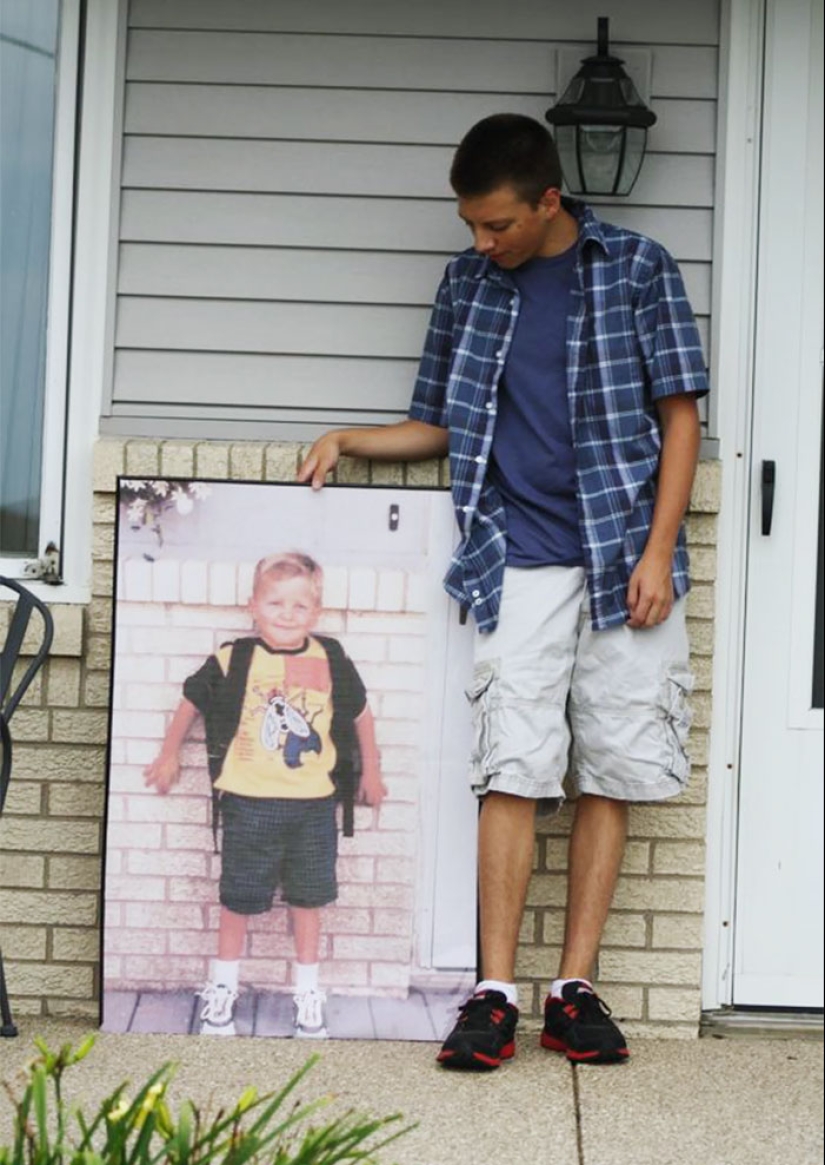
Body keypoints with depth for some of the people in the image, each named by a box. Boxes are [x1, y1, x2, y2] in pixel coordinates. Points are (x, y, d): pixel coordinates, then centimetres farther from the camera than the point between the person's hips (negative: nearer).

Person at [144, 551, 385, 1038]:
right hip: (249, 802, -1)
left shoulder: (332, 661, -2)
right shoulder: (234, 661, -8)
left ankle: (308, 994, 23)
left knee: (308, 899, 10)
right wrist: (170, 755, 17)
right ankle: (222, 989, 23)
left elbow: (360, 713, 13)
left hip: (313, 804, 1)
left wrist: (371, 770, 19)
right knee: (238, 900, 7)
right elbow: (192, 702, 8)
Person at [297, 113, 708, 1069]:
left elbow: (679, 415, 2)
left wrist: (658, 551, -7)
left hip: (624, 558, -1)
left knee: (612, 772, 0)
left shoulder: (637, 268, 3)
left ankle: (575, 989, 6)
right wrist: (349, 439, 3)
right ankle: (495, 995, -6)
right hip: (520, 560, 1)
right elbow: (446, 424, 20)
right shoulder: (468, 282, 12)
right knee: (514, 770, -7)